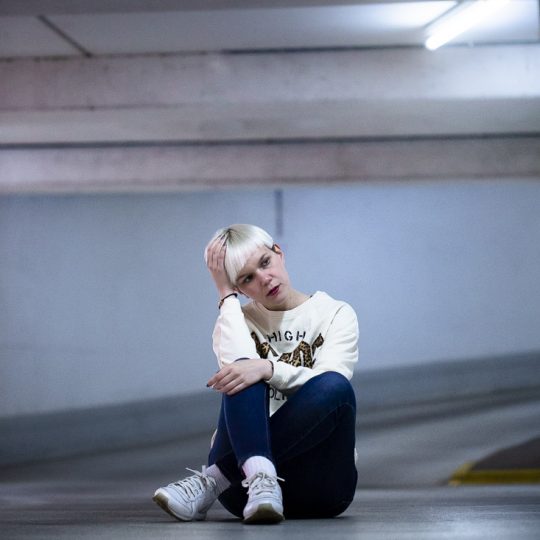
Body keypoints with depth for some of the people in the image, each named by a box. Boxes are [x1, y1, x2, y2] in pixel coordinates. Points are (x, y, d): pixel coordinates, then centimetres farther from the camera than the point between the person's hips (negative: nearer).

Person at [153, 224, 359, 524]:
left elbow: (330, 386, -12)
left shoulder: (336, 315, 9)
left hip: (318, 486, 0)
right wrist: (227, 294, -5)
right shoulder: (237, 322, 12)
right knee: (244, 374, -25)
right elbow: (236, 362, -14)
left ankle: (213, 481, -33)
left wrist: (267, 368, -28)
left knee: (335, 387, -31)